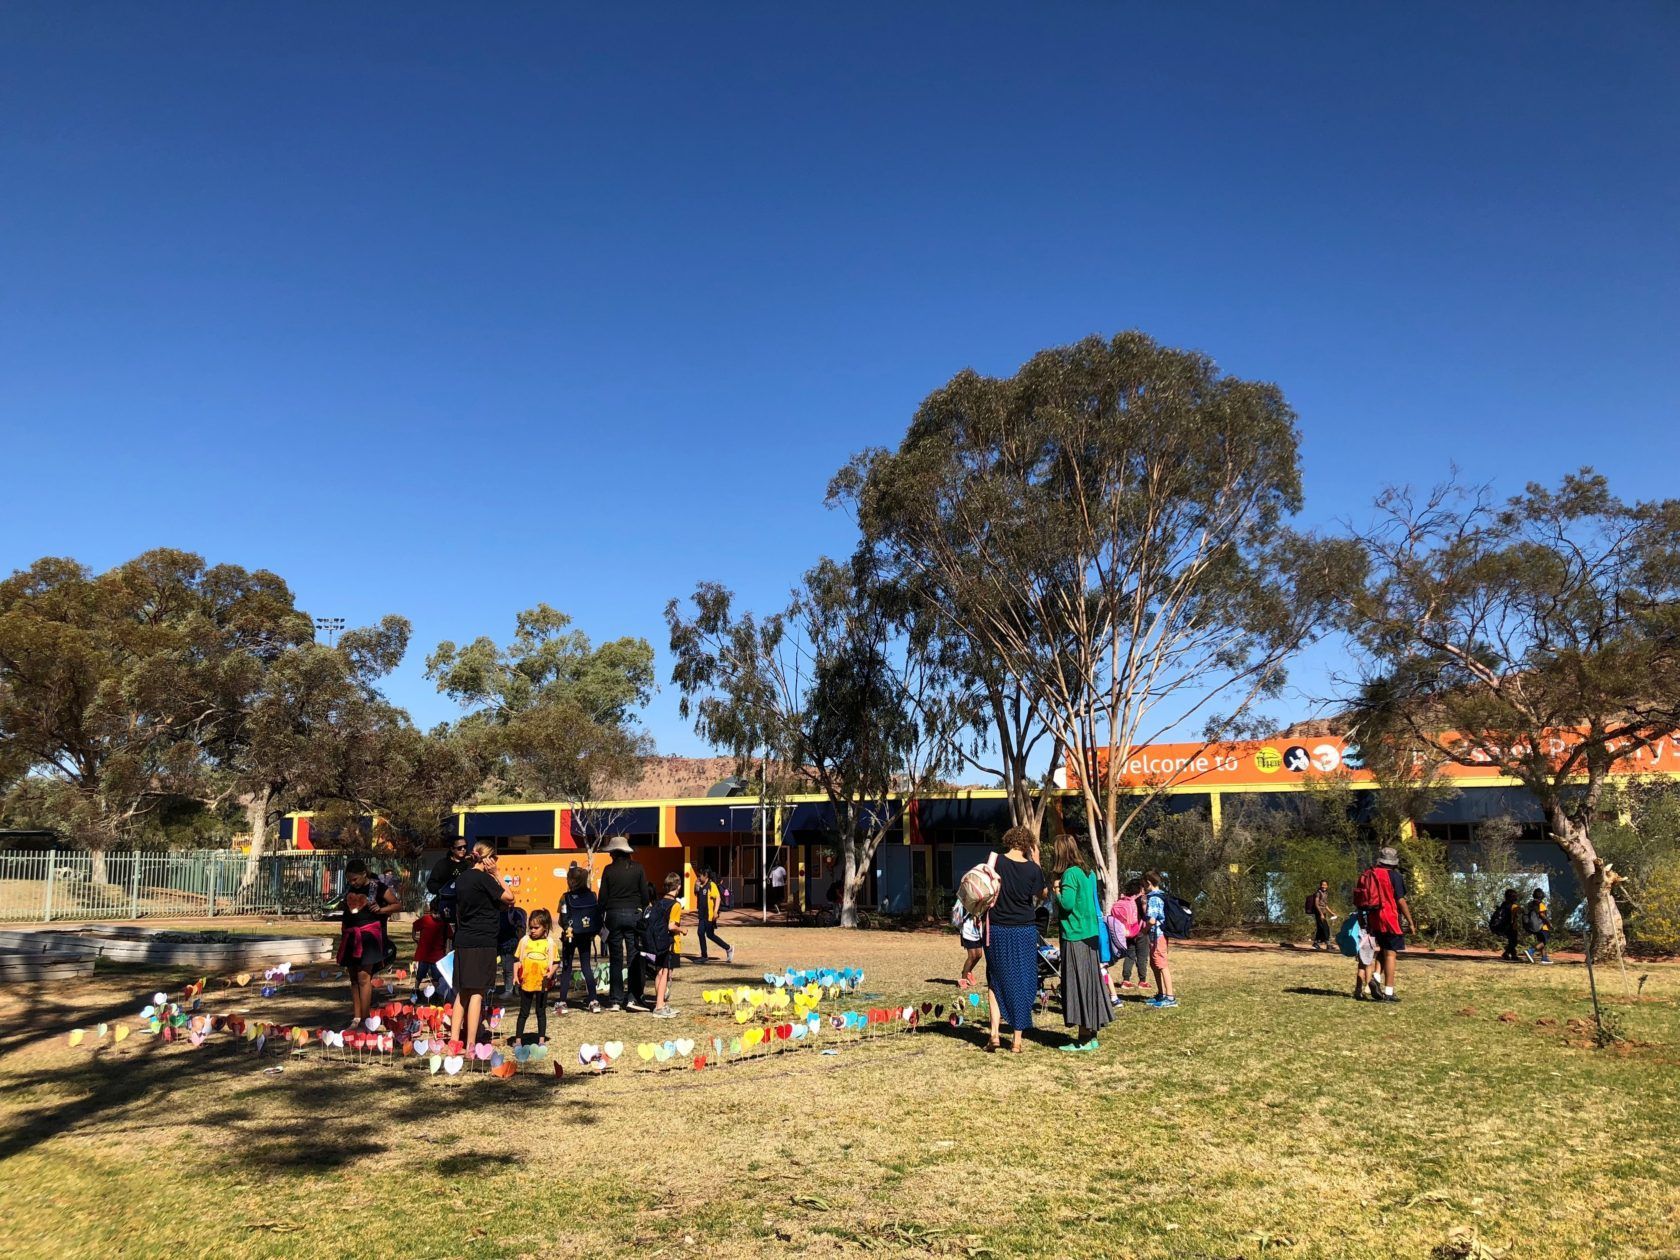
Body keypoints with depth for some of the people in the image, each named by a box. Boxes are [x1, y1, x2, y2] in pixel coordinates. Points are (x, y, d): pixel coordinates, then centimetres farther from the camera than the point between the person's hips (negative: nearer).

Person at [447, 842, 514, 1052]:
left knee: (462, 992, 14)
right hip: (482, 942, -8)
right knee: (477, 993, -4)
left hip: (462, 941, 8)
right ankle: (471, 1046, -3)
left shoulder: (461, 878, 11)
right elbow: (509, 897, -9)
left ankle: (454, 1041, 15)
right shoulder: (483, 878, -12)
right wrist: (496, 875, -2)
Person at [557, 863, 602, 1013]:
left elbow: (563, 919, -16)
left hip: (570, 937, -3)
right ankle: (594, 1001, 5)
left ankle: (562, 1002, 3)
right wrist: (597, 930, 12)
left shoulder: (566, 897, -10)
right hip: (587, 936, 3)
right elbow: (598, 915, 3)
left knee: (566, 969, 6)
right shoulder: (592, 896, -1)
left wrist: (567, 928, -7)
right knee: (587, 966, 10)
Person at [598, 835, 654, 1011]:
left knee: (615, 959, 8)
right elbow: (645, 895, -1)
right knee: (634, 957, 3)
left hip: (613, 915, 0)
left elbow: (603, 897, -1)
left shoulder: (609, 870, -2)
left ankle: (616, 1000, 10)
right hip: (633, 914, 0)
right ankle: (632, 997, -3)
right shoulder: (637, 868, -2)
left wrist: (602, 917, 9)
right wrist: (644, 912, 12)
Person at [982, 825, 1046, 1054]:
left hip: (997, 930, 0)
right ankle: (1017, 1040, 12)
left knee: (997, 980, 14)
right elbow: (1041, 895, 8)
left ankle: (994, 1033, 2)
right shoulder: (1033, 868, -7)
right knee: (1022, 983, 9)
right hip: (1025, 931, 0)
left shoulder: (995, 862, -8)